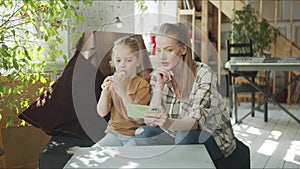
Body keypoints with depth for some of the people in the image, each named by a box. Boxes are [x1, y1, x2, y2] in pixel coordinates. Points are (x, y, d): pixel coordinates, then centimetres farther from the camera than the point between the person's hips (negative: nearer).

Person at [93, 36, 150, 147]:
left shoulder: (142, 85, -7)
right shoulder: (112, 82, 7)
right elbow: (102, 113, 0)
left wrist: (124, 94, -30)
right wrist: (105, 92, -17)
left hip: (134, 135, -4)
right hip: (114, 133, 4)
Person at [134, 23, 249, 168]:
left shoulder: (203, 74, -18)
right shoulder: (158, 76, -3)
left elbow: (196, 122, -29)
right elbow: (152, 122, -10)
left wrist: (169, 124, -49)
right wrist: (159, 87, -21)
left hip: (212, 138, -4)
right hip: (178, 135, 5)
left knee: (186, 135, -34)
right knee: (143, 133, -19)